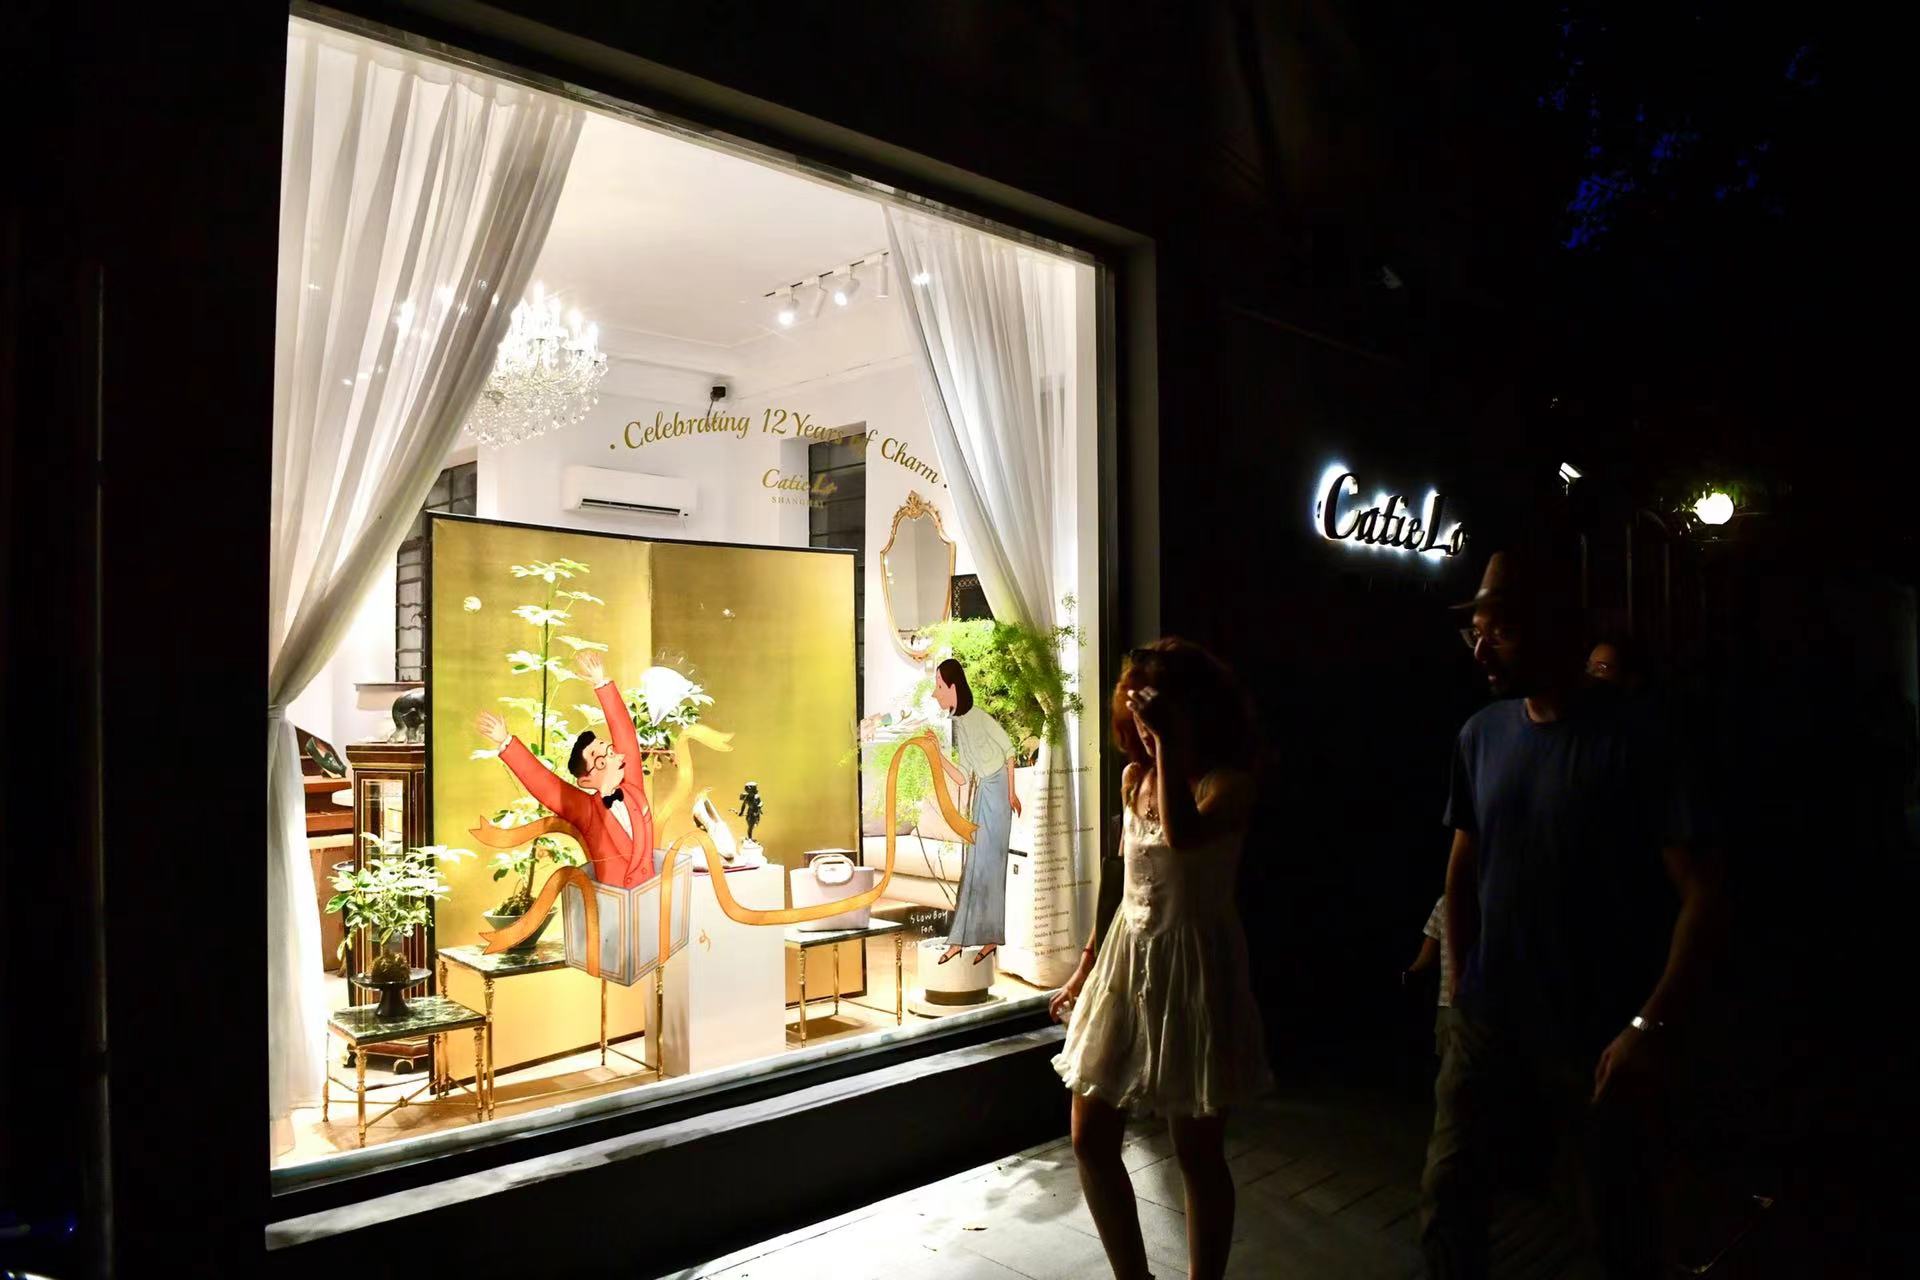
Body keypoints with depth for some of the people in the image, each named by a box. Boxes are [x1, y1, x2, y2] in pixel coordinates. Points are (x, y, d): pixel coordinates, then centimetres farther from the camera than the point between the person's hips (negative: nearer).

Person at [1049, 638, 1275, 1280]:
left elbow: (1185, 835, -35)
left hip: (1193, 968, -6)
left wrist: (1168, 741, -31)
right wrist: (1086, 964, 17)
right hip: (1125, 962, 7)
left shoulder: (1228, 782, -12)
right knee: (1091, 1142, 10)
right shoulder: (1134, 777, 7)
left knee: (1198, 1153, 7)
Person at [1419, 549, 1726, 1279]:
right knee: (1446, 1194, 8)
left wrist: (1653, 1027, -21)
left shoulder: (1630, 737, -14)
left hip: (1598, 1033, -4)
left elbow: (1701, 894, -15)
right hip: (1488, 1020, 4)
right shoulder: (1481, 735, 2)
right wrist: (1461, 989, 8)